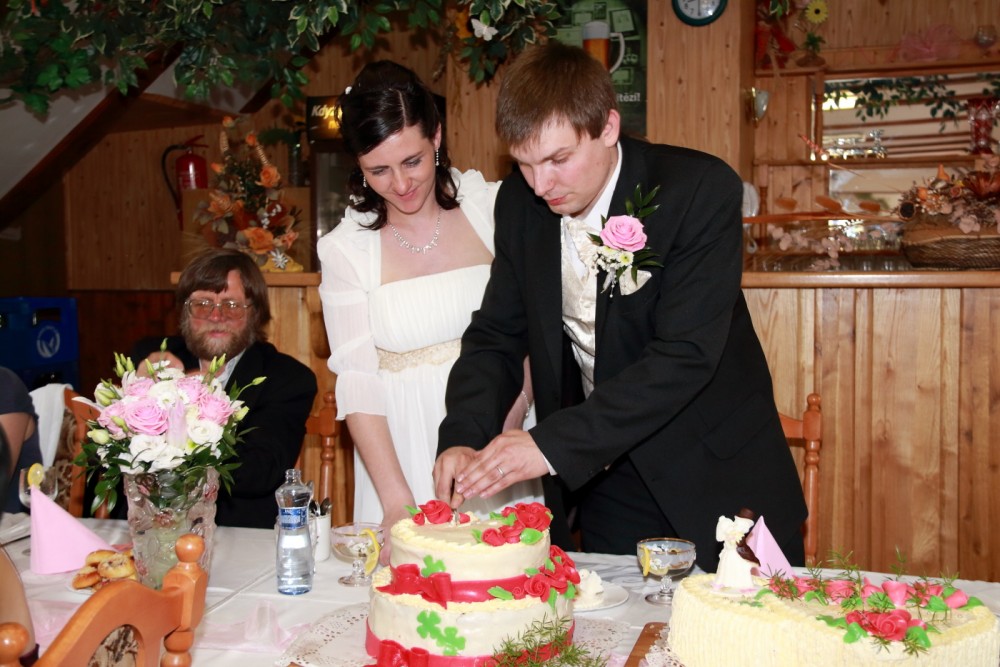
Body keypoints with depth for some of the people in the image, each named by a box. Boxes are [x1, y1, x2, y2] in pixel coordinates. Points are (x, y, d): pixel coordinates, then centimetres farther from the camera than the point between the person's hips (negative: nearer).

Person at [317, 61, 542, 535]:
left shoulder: (495, 208, -2)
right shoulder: (345, 250, -2)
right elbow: (356, 383, -5)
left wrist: (508, 424, -14)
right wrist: (396, 502, -14)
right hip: (405, 455, 0)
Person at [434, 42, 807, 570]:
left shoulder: (702, 189, -20)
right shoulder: (520, 203, -4)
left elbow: (686, 354, -27)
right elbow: (496, 335, 1)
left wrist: (553, 444, -33)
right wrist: (464, 437, -17)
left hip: (716, 479, -3)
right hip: (605, 480, 4)